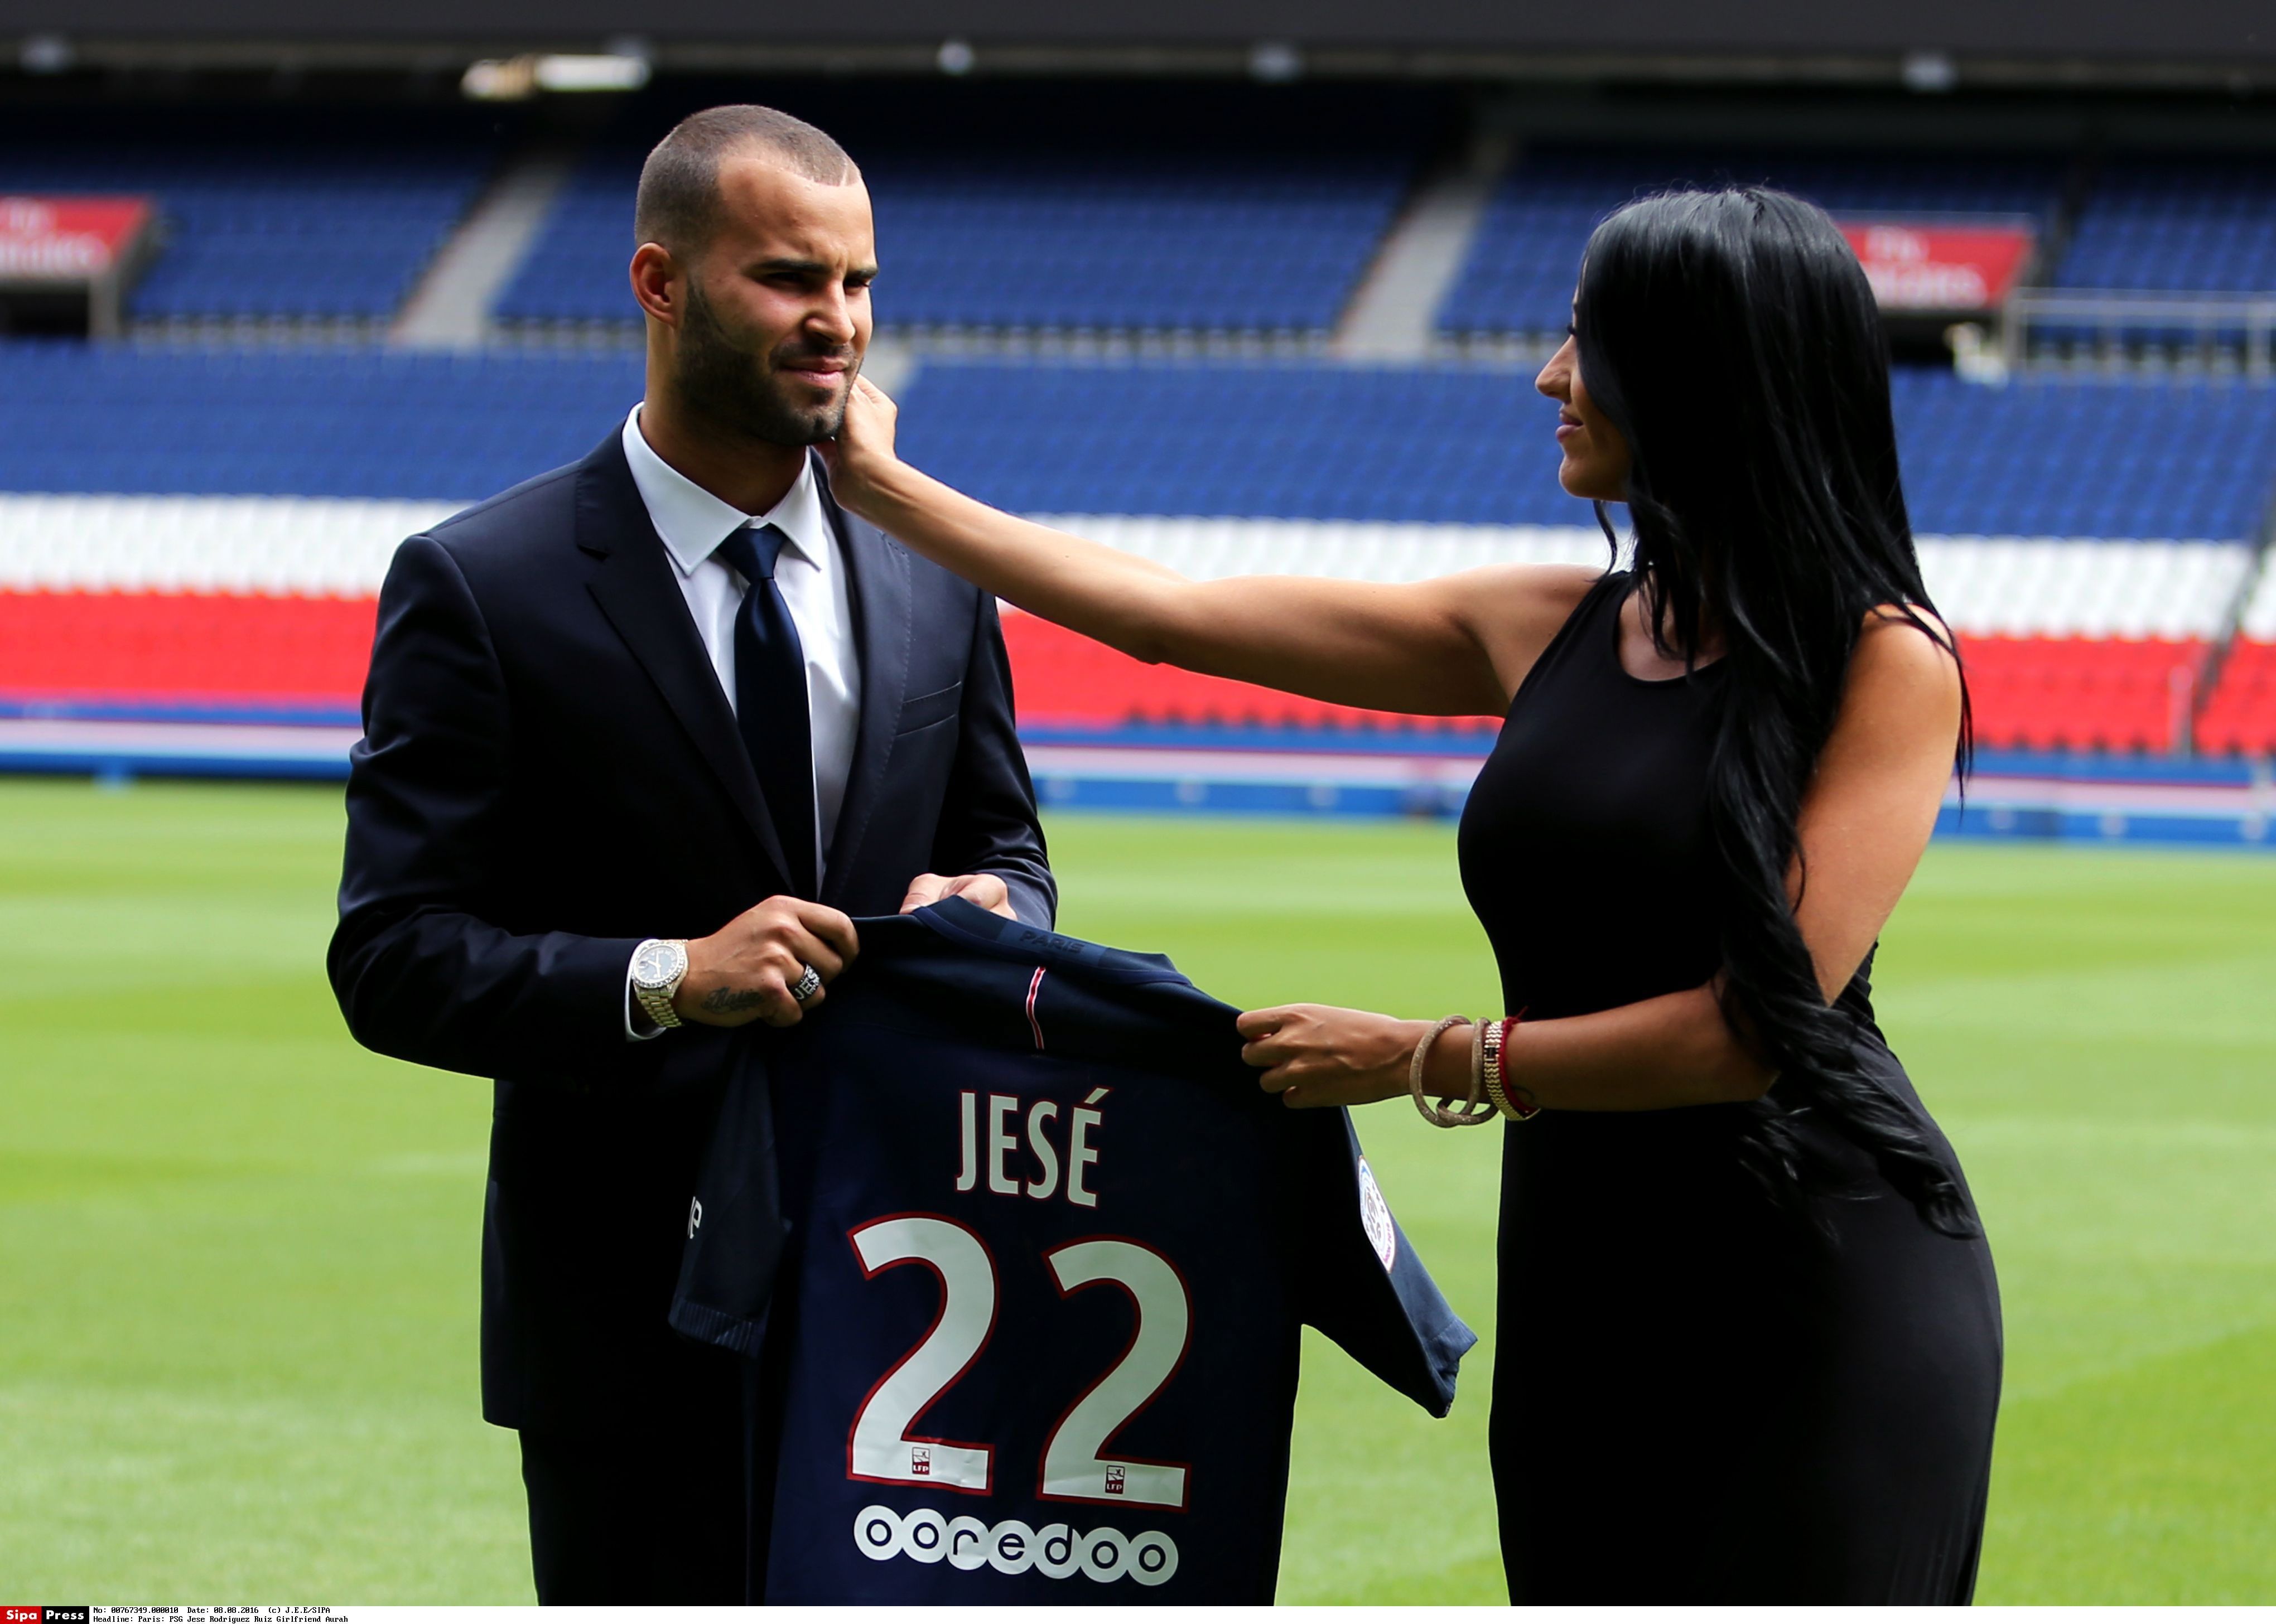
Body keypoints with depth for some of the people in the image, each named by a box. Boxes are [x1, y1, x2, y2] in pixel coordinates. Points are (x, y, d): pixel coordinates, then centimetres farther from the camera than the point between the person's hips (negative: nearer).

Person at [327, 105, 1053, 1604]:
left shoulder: (934, 576, 8)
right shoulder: (482, 588, -7)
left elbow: (1007, 849, 18)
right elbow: (393, 961, -11)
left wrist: (991, 908, -8)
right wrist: (666, 979, -26)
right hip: (633, 1310, -4)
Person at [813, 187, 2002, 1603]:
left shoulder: (1883, 661, -7)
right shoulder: (1548, 631, 10)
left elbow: (1762, 1020, -15)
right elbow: (1170, 616, 15)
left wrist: (1427, 1062, -8)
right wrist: (878, 484, 19)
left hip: (1825, 1291, -6)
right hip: (1585, 1289, 6)